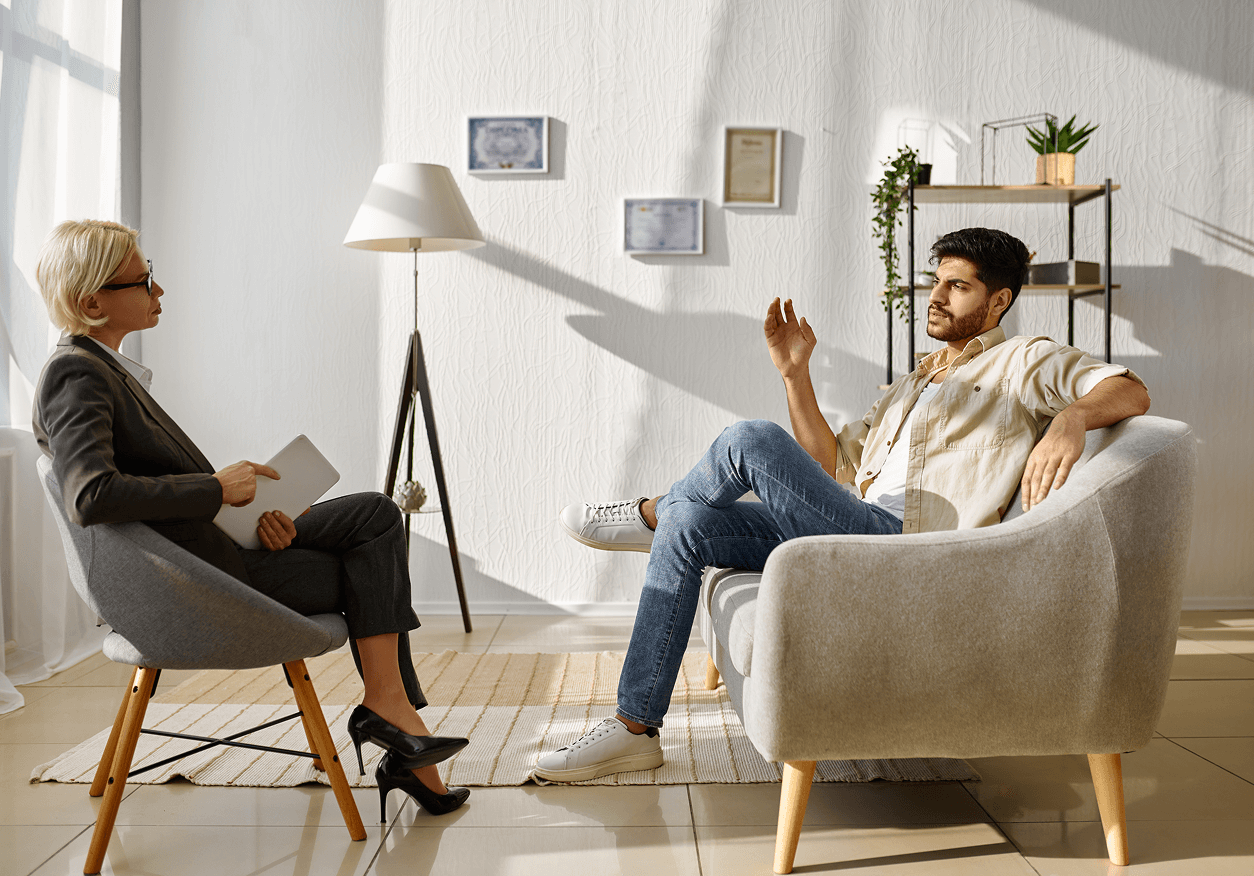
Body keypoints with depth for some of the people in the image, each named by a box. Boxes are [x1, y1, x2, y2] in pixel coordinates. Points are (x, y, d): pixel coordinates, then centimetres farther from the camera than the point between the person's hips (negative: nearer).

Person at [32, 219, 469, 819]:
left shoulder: (106, 368, 15)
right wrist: (219, 488, -23)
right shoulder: (75, 375, -16)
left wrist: (253, 511, -3)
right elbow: (91, 498, -33)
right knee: (371, 575, -3)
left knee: (376, 515, 3)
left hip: (218, 544, 9)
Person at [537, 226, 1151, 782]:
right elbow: (832, 469, 22)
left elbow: (1130, 391, -4)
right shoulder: (910, 386, 30)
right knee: (687, 524, -9)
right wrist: (795, 374, 14)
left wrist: (1072, 417, -27)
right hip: (859, 538, 8)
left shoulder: (1023, 363, 11)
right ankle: (635, 727, -7)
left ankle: (650, 514, 6)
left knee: (750, 440, -24)